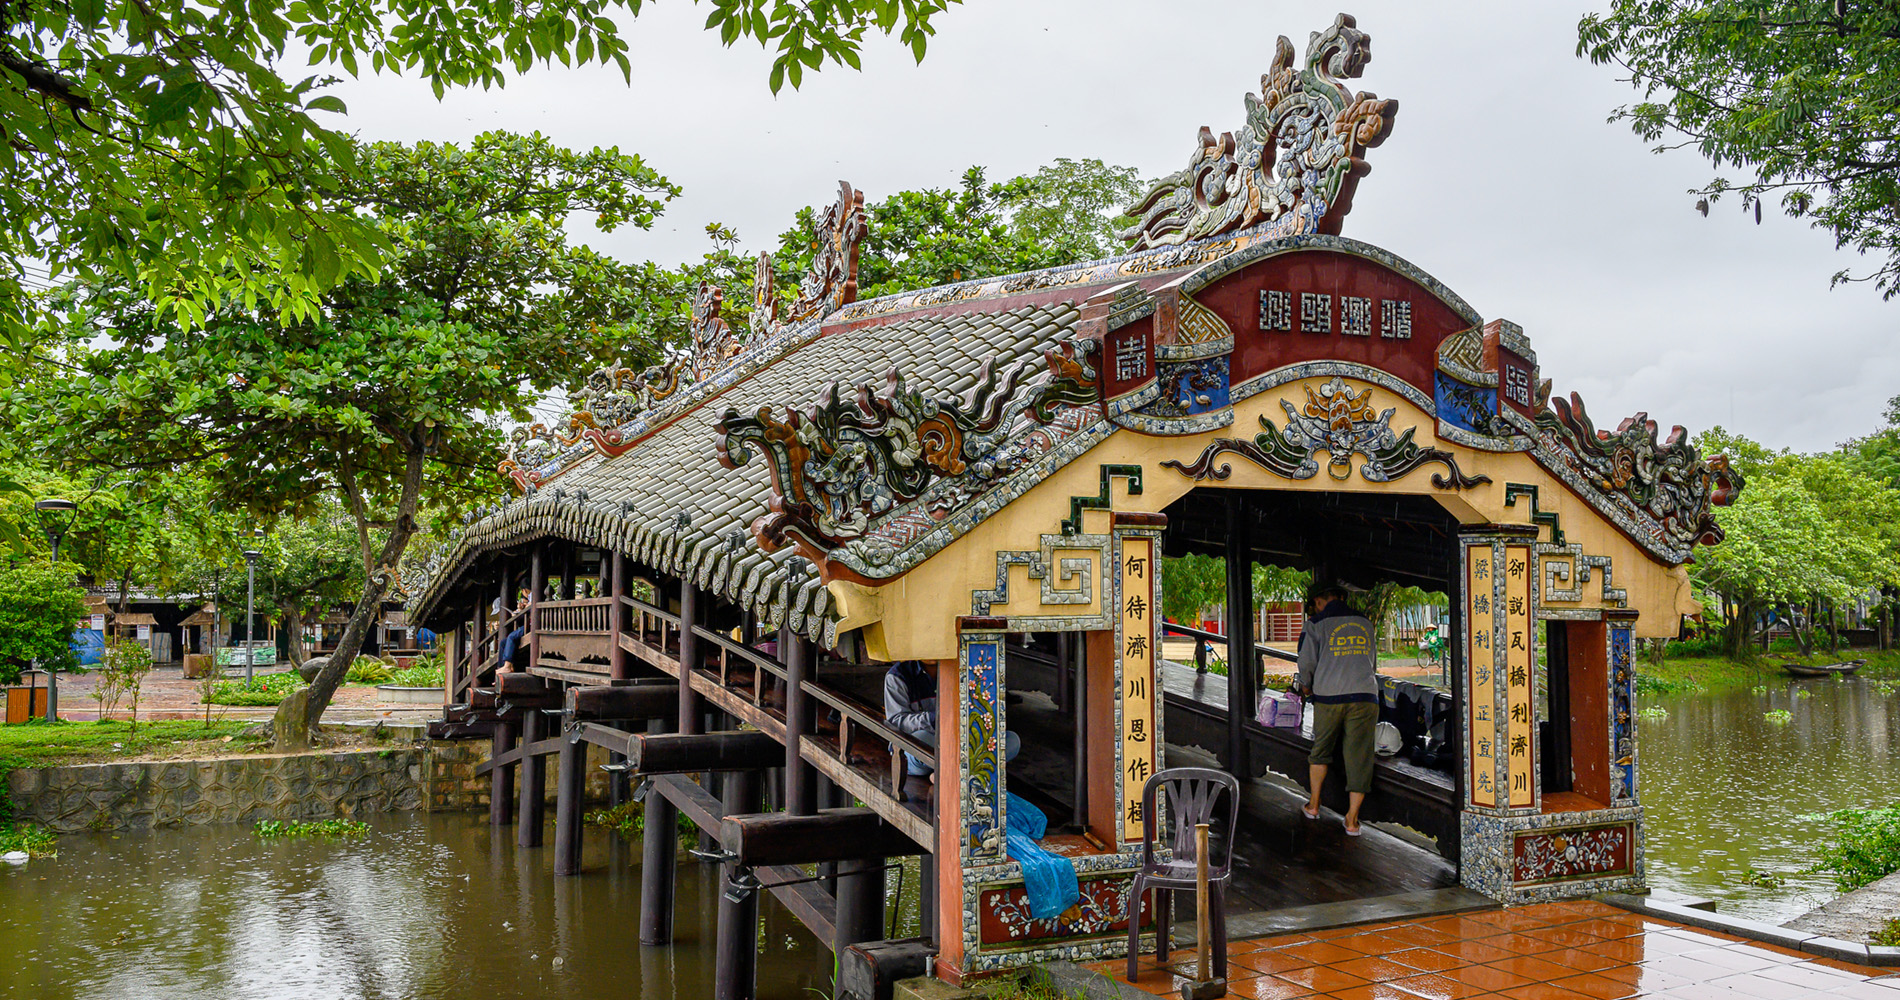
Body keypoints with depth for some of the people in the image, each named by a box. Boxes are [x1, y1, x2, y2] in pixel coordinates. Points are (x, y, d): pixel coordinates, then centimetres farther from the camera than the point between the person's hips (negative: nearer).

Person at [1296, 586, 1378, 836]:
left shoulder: (1315, 626, 3)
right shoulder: (1366, 624, 15)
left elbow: (1306, 662, -3)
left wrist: (1306, 686, 17)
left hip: (1328, 696, -1)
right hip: (1365, 696, 2)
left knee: (1321, 750, 18)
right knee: (1359, 757, 3)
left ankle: (1313, 804, 23)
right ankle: (1352, 819, 1)